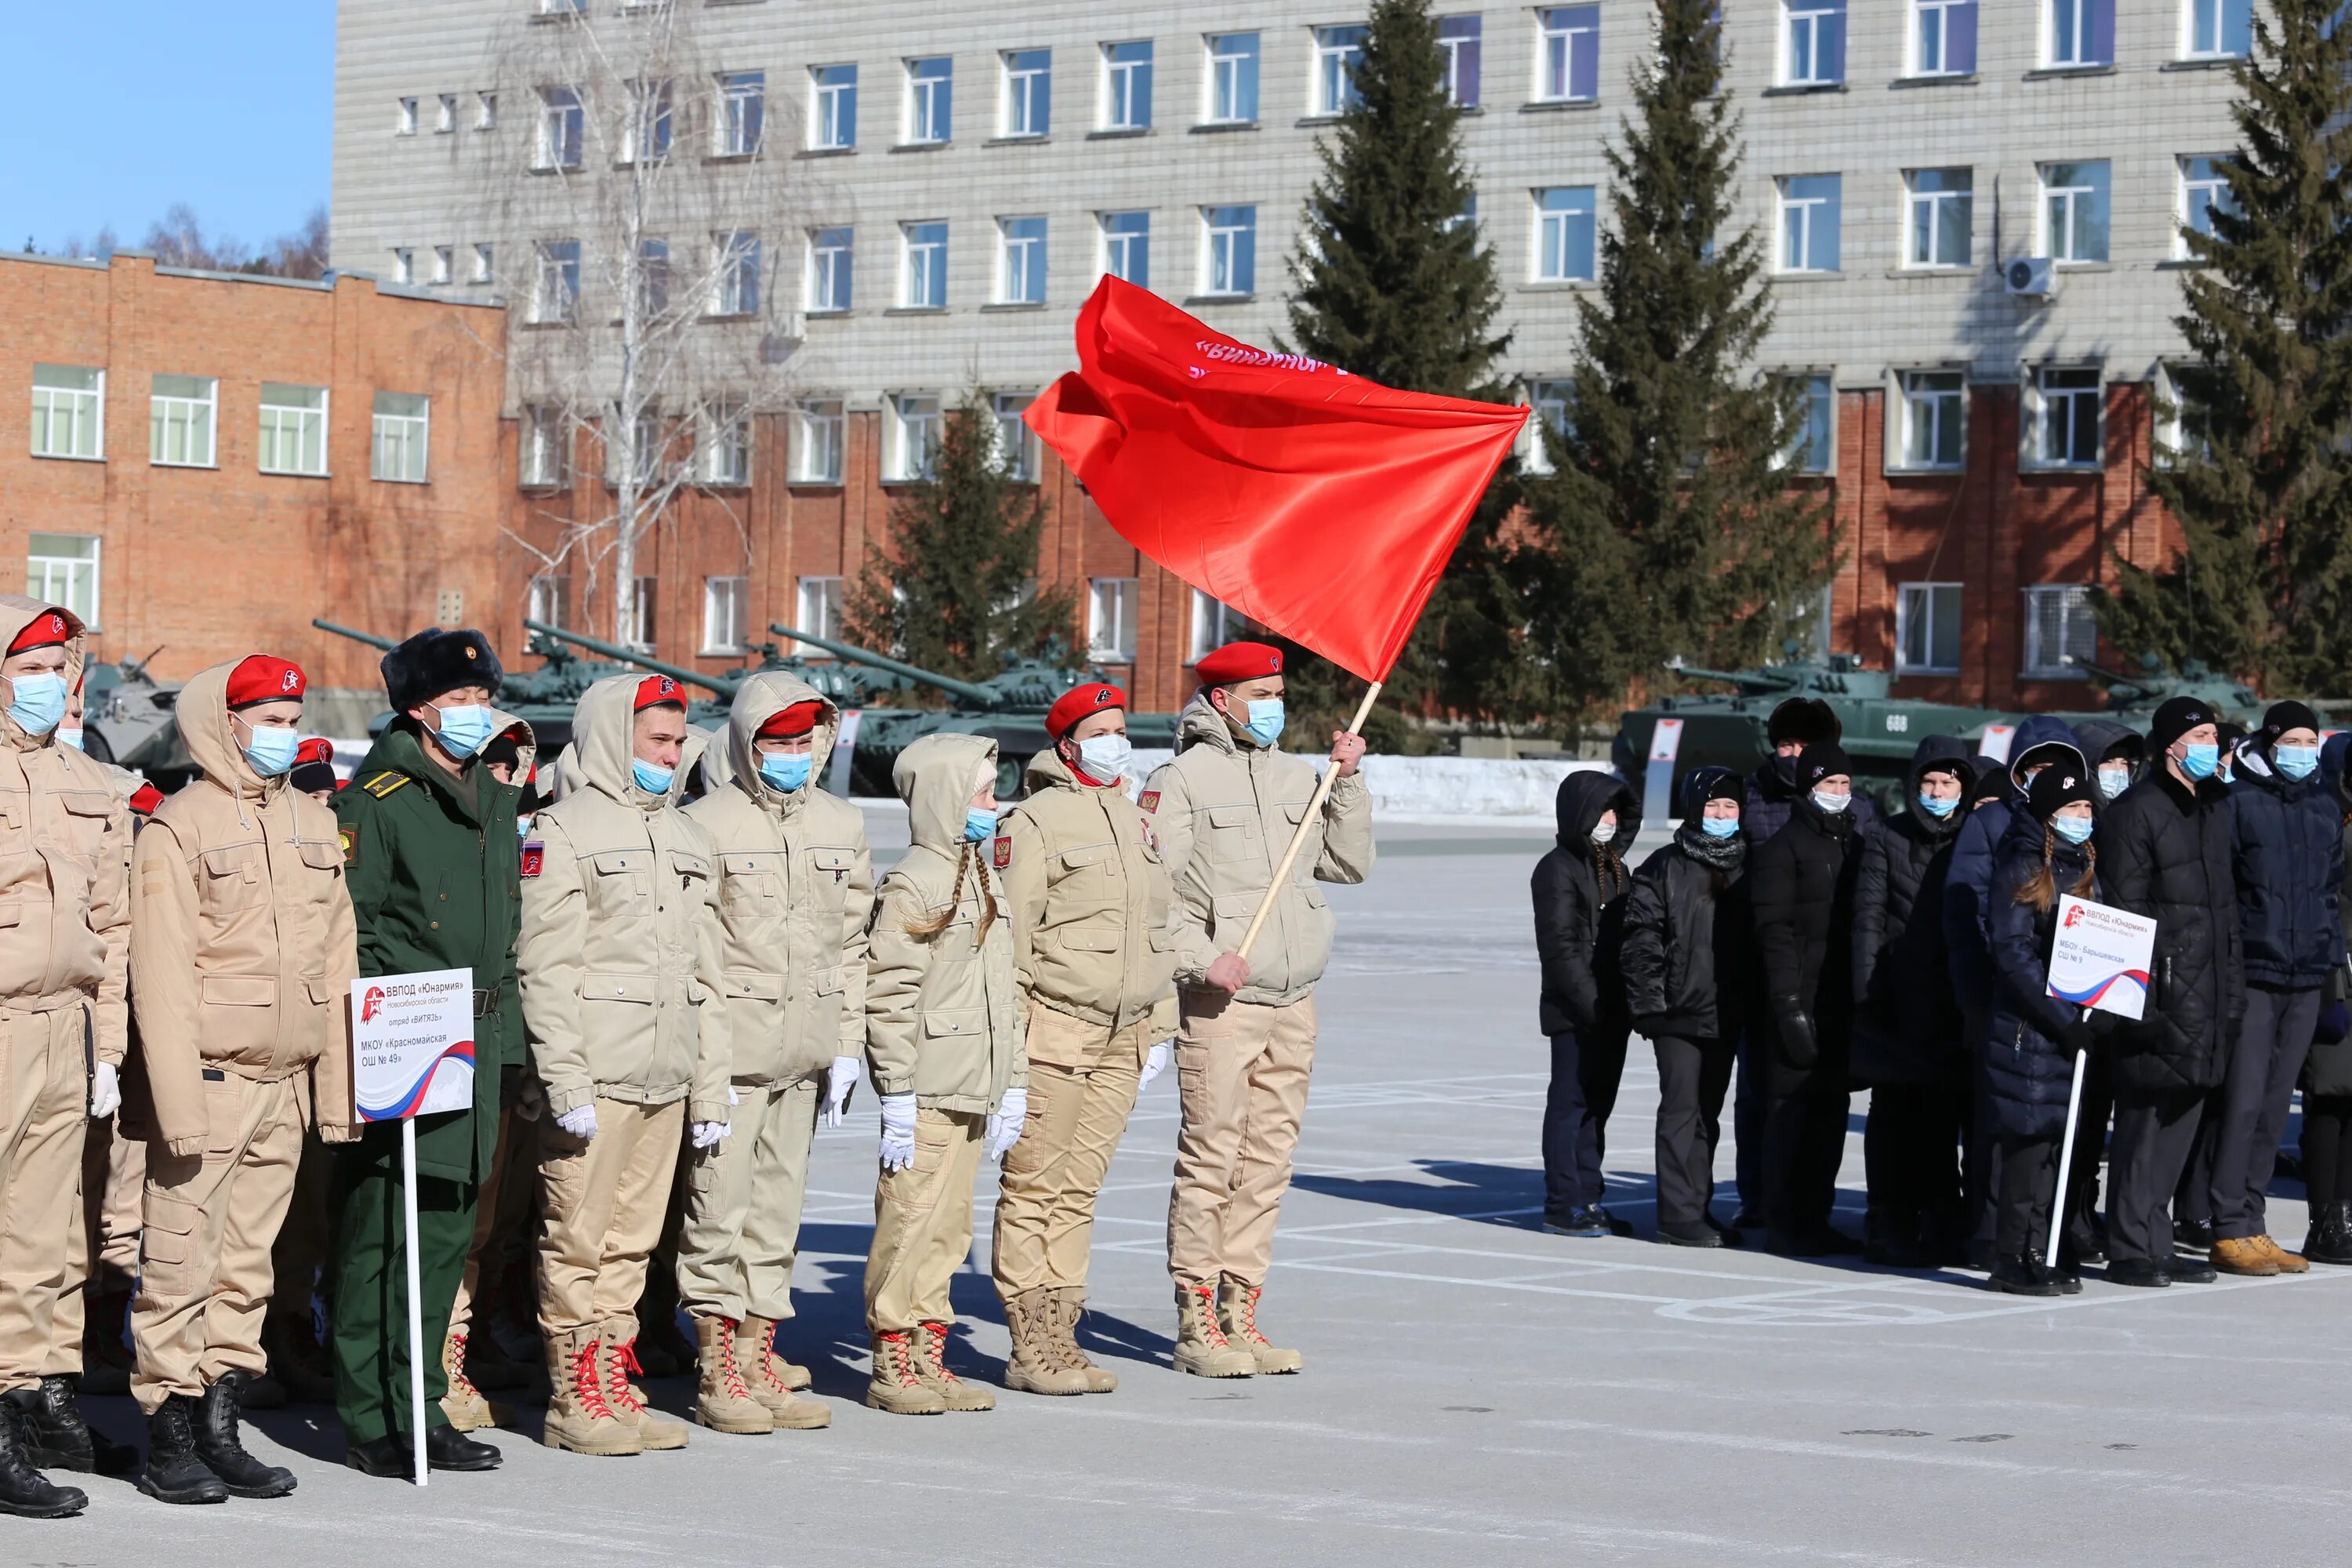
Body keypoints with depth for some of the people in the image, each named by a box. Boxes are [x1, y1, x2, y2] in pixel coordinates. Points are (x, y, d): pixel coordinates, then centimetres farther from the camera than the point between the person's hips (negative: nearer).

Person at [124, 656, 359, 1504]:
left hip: (286, 1084, 6)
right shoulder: (181, 826, -6)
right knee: (182, 1265, -4)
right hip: (209, 1078, -6)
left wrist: (337, 1087, 10)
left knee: (247, 1265, 10)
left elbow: (338, 962, 16)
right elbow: (161, 975, -11)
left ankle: (220, 1427, 16)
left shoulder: (315, 823, 14)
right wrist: (180, 1104, -17)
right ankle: (169, 1435, 3)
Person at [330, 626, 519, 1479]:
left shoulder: (496, 801, 16)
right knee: (381, 1234, -6)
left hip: (476, 1047, 8)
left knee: (447, 1229, 10)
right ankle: (372, 1424, -1)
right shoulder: (377, 798, -8)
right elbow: (350, 926, -11)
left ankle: (420, 1408, 17)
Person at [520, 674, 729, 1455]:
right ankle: (576, 1400, 3)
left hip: (666, 1081, 7)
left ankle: (616, 1389, 16)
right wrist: (566, 1083, -15)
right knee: (578, 1239, -3)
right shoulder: (565, 830, -5)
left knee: (632, 1243, 10)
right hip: (595, 1078, -7)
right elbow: (546, 968, -10)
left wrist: (710, 1089, 16)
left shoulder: (686, 836, 19)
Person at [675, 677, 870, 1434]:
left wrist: (847, 1047, 10)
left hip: (805, 1053, 6)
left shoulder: (842, 825, 12)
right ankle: (718, 1375, 3)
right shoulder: (707, 824, -6)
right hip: (730, 1049, -5)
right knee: (720, 1208, -4)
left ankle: (760, 1361, 18)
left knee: (778, 1209, 10)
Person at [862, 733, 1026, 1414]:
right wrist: (896, 1093, -17)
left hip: (974, 1091, 9)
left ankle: (929, 1360, 17)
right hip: (927, 1090, -9)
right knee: (911, 1221, -6)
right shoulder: (913, 885, -11)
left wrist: (1014, 1083, 18)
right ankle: (892, 1365, 1)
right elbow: (889, 995, -14)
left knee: (948, 1228, 11)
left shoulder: (984, 881, 18)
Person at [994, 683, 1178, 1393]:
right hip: (1051, 1034, -7)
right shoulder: (1036, 820, -7)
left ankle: (1060, 1333, 14)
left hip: (1121, 1040, 7)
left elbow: (1160, 929, 23)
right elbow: (1008, 932, -10)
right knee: (1033, 1189, -4)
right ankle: (1029, 1348, -1)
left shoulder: (1138, 823, 17)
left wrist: (1159, 1028, 20)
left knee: (1080, 1189, 9)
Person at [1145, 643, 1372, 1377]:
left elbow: (1349, 864, 16)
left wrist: (1348, 783, 5)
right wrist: (1202, 960, -18)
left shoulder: (1297, 775, 16)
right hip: (1218, 1004, -6)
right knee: (1210, 1161, -6)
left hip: (1293, 1005, 6)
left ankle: (1240, 1315, 14)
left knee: (1268, 1163, 8)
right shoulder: (1179, 781, -2)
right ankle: (1196, 1325, -1)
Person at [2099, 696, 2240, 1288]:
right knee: (2146, 1117, -6)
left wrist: (2233, 986, 18)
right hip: (2160, 992, -8)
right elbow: (2123, 911, -12)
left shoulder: (2215, 807, 18)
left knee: (2181, 1114, 10)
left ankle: (2154, 1243, 16)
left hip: (2206, 995, 8)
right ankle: (2132, 1248, -2)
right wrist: (2138, 996, -17)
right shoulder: (2136, 812, -8)